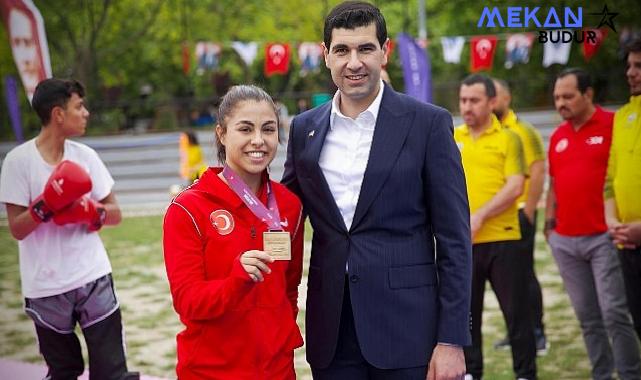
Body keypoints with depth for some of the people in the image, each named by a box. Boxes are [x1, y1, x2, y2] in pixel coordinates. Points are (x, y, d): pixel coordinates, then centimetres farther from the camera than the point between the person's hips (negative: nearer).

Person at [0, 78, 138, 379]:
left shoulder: (85, 155, 3)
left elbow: (115, 214, 7)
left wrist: (89, 211, -13)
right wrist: (46, 205, -25)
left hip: (93, 278, 3)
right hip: (45, 287, -2)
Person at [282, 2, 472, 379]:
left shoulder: (428, 123, -3)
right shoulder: (305, 129, 8)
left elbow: (454, 239, -5)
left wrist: (452, 339, -10)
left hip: (407, 330, -3)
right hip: (332, 333, 3)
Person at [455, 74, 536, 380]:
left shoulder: (507, 139, -1)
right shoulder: (451, 139, 10)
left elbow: (515, 187, -11)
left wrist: (479, 217, -17)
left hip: (502, 239, -3)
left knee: (516, 310, 3)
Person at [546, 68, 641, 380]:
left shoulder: (613, 125, -6)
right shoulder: (557, 137, 13)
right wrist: (549, 223, 15)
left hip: (603, 237, -6)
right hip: (564, 241, 6)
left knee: (614, 313, -7)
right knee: (588, 318, 10)